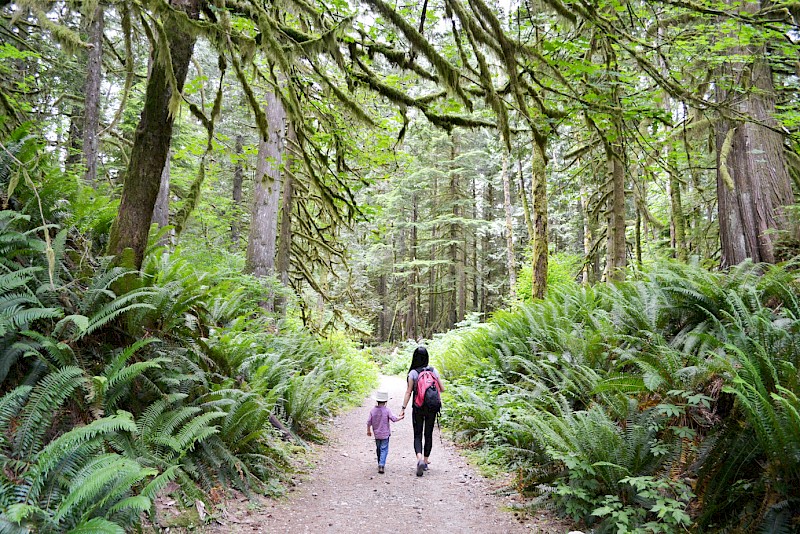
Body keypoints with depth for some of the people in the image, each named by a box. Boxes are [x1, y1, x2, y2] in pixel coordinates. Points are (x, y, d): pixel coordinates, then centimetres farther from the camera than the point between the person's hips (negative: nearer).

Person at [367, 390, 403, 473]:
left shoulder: (373, 410, -2)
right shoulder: (387, 410, -13)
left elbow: (369, 422, 1)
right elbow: (394, 418, -16)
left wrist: (368, 430, 16)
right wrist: (401, 417, 2)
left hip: (376, 434, 4)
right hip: (385, 434, -4)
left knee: (378, 449, 19)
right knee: (384, 449, -2)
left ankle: (380, 464, 28)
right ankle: (381, 465, -18)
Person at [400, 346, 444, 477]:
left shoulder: (413, 373, -9)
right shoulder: (433, 370, -1)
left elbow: (408, 392, -10)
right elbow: (442, 389, 3)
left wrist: (403, 408, -6)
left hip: (418, 408, -2)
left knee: (417, 435, 5)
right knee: (428, 434, 14)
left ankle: (420, 459, -16)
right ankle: (426, 460, 21)